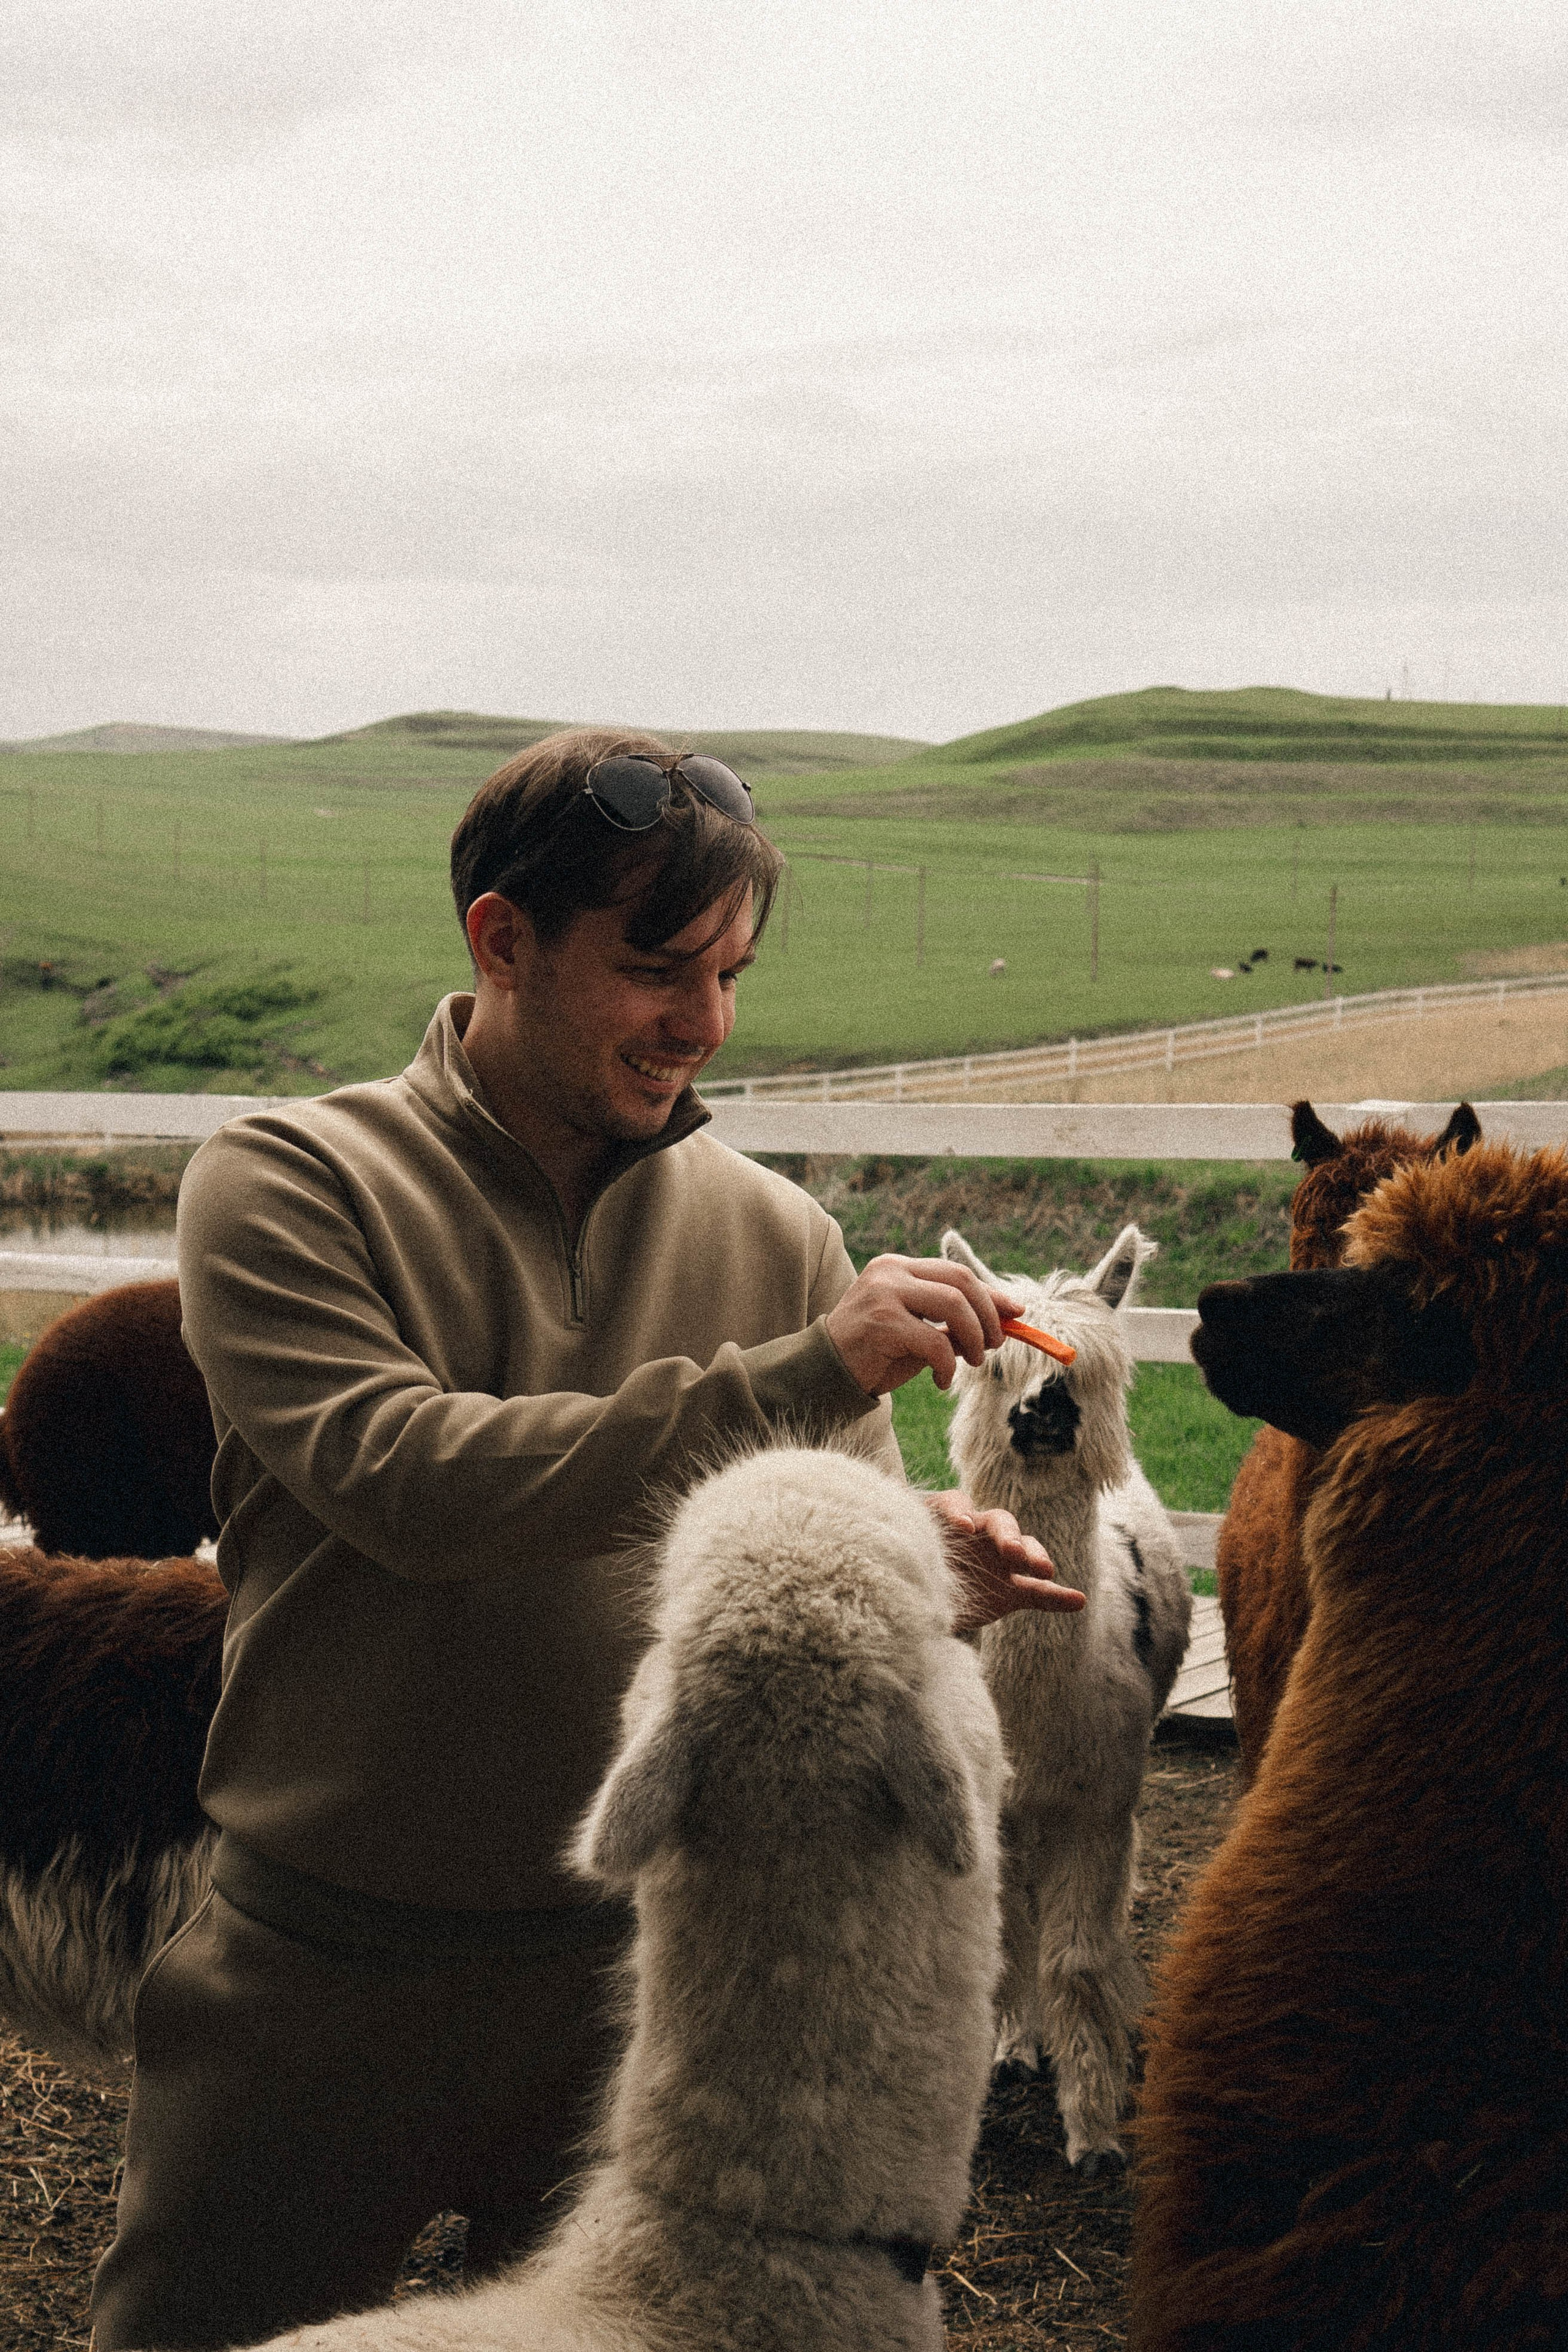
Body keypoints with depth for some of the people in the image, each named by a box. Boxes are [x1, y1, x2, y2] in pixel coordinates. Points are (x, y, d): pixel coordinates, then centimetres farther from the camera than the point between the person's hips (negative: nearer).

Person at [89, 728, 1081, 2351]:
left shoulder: (773, 1233, 2)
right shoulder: (287, 1183, -9)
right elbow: (407, 1480, -24)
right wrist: (789, 1376, -29)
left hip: (648, 1972, 3)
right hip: (325, 1965, -2)